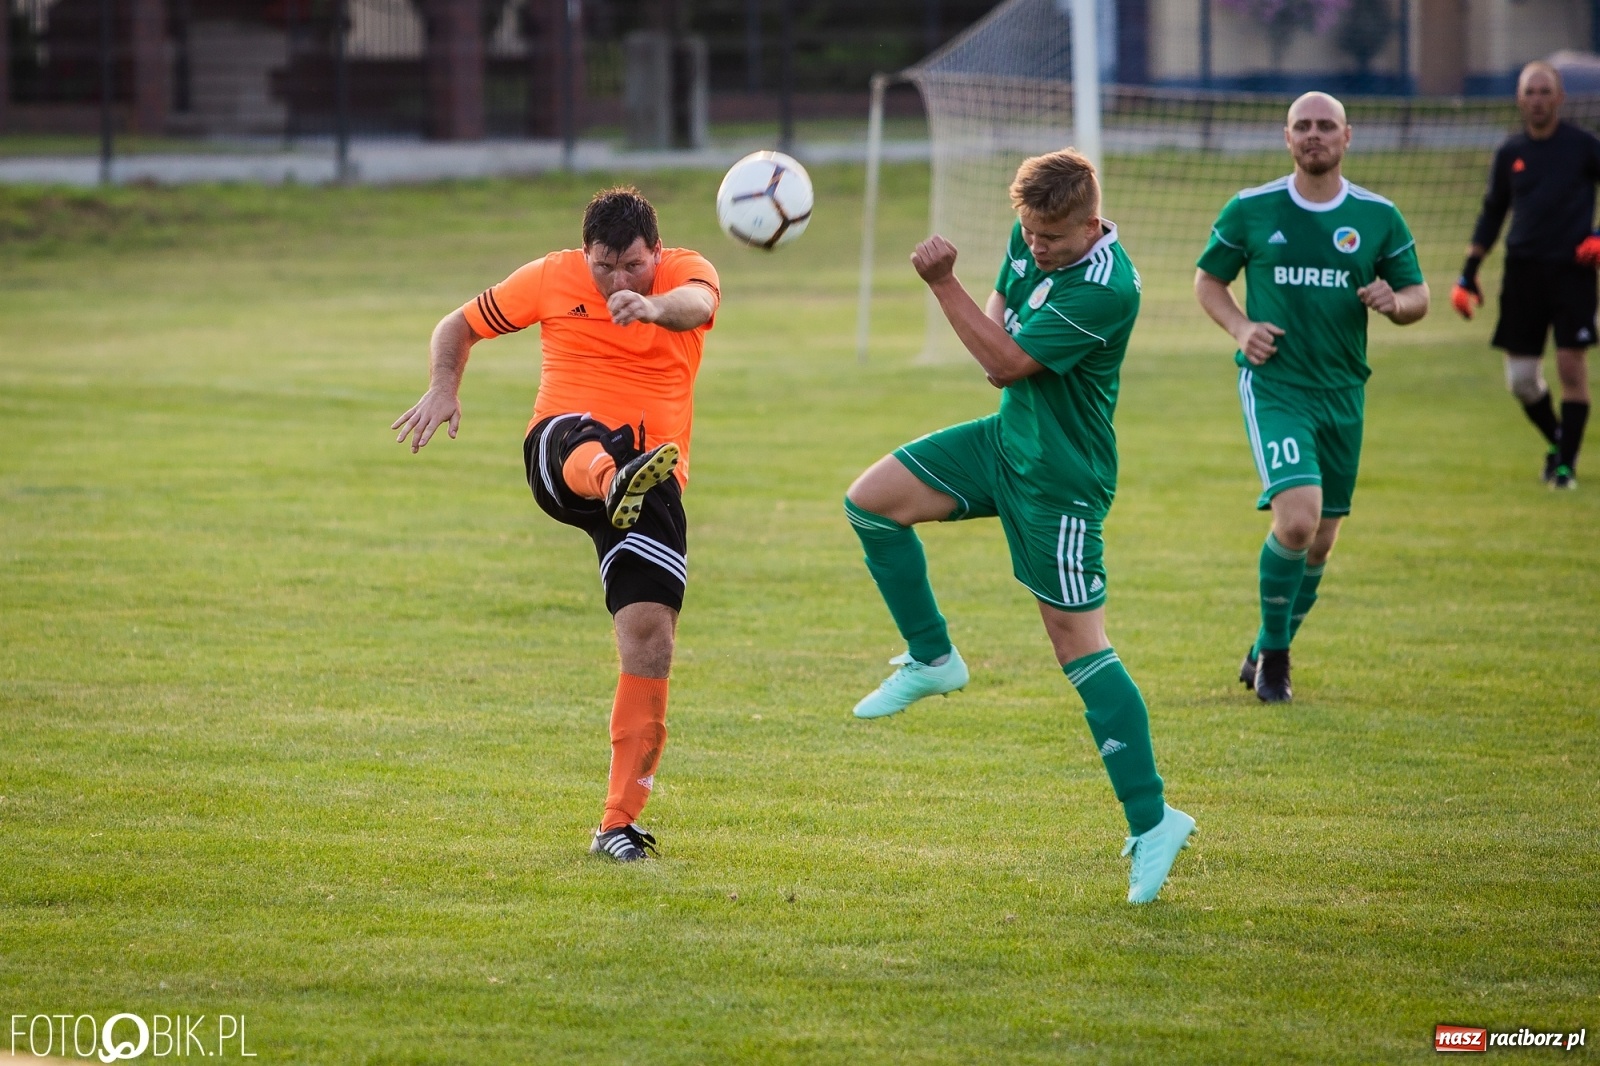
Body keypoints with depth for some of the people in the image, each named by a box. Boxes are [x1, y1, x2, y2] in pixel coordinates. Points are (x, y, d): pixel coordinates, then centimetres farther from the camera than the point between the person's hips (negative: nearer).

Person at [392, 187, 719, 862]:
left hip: (654, 477, 1)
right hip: (560, 452, -1)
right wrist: (444, 388, -3)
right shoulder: (552, 280, 6)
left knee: (650, 631, -10)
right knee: (588, 451, -39)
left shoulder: (686, 272, 1)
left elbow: (697, 304, -25)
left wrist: (656, 306, -49)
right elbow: (459, 326, 18)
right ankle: (615, 479, -81)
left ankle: (619, 822, -3)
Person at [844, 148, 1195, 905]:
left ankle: (1152, 820, -5)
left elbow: (1006, 361, -26)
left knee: (1080, 647, -8)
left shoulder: (1106, 289, -29)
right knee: (870, 501, 4)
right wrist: (996, 337, -4)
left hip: (1060, 478, -9)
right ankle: (932, 660, 18)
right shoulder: (1031, 240, -3)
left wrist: (941, 283, -24)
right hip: (1007, 438, 9)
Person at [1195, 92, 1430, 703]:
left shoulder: (1378, 217, 4)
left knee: (1320, 541, 10)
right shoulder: (1250, 210, -1)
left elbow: (1417, 296, 11)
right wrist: (1240, 329, -8)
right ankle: (1273, 653, -2)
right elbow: (1207, 279, 10)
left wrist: (1394, 302, -13)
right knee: (1297, 519, -22)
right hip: (1274, 385, -4)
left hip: (1343, 393, 4)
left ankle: (1267, 654, 31)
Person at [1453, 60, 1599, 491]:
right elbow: (1492, 213, 16)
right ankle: (1557, 442, 25)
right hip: (1523, 269, 3)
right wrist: (1468, 273, 12)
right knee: (1520, 379, 0)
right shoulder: (1509, 153, 8)